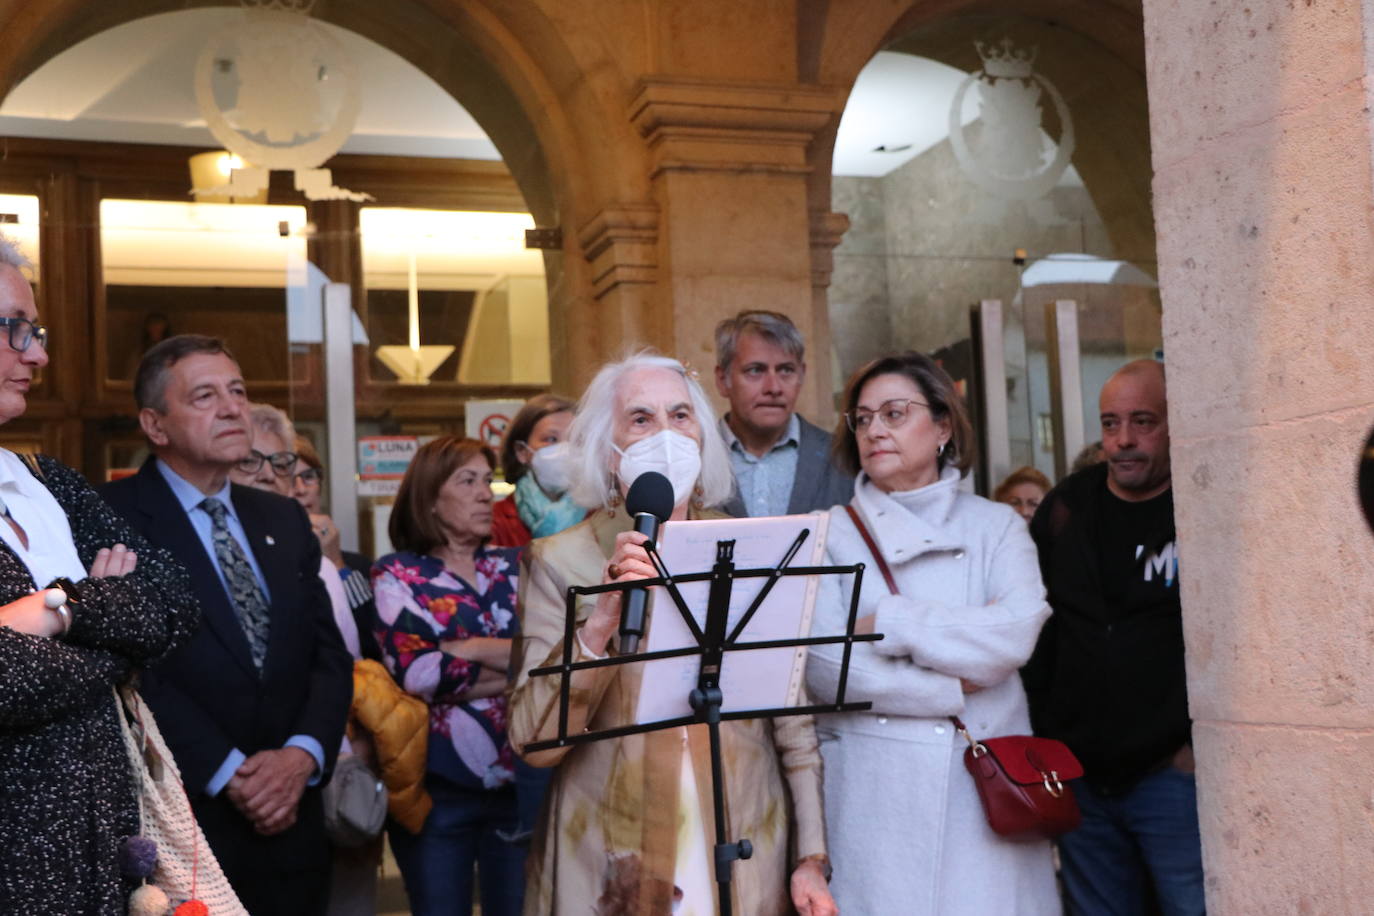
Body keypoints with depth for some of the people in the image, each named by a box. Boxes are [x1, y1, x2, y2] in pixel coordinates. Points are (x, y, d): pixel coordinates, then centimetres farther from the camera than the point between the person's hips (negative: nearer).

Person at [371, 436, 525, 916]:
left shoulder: (517, 567, 10)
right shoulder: (396, 574, 0)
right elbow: (418, 674, -16)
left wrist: (472, 649, -12)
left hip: (521, 782, 3)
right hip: (437, 789, -3)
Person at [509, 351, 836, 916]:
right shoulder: (560, 562, -4)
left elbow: (793, 720, 5)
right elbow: (533, 742, -13)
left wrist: (811, 861, 1)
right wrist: (602, 619, -24)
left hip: (749, 867, 2)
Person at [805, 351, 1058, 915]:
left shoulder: (995, 526, 10)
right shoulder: (831, 534, 5)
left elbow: (1018, 633, -9)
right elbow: (824, 667, -8)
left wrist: (889, 625, -9)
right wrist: (953, 688, -7)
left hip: (986, 785, 1)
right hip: (875, 794, -1)